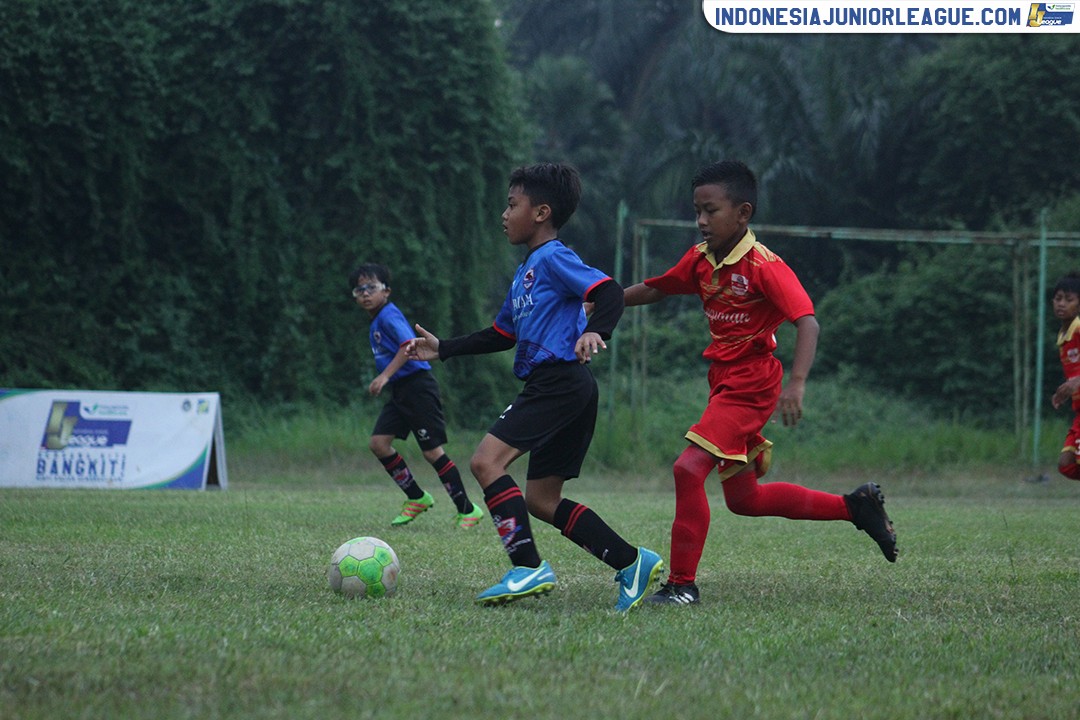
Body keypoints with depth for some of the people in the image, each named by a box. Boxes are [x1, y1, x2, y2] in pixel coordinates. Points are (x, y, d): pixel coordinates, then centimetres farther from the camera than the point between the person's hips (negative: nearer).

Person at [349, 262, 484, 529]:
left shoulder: (388, 315, -13)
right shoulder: (376, 322, 17)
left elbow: (409, 345, -28)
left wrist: (385, 376, -33)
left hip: (417, 385, -10)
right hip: (399, 391, 10)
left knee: (432, 451, -8)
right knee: (378, 442, -1)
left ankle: (467, 509, 1)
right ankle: (417, 498, 10)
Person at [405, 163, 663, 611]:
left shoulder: (553, 258, -5)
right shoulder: (526, 271, 24)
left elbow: (609, 291, -18)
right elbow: (502, 335, 33)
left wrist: (595, 331, -36)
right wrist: (442, 349, 32)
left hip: (560, 379, -10)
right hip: (555, 388, 10)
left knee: (486, 461, -18)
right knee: (541, 501, 8)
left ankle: (529, 568, -22)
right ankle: (632, 563, 6)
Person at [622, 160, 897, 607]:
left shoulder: (762, 265, -18)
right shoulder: (700, 259, 5)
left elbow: (807, 322, -24)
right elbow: (656, 289, 20)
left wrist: (796, 383, -37)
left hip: (751, 382, -9)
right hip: (724, 381, 9)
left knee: (689, 468, -21)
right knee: (743, 498, 15)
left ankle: (682, 584, -13)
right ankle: (856, 507, 29)